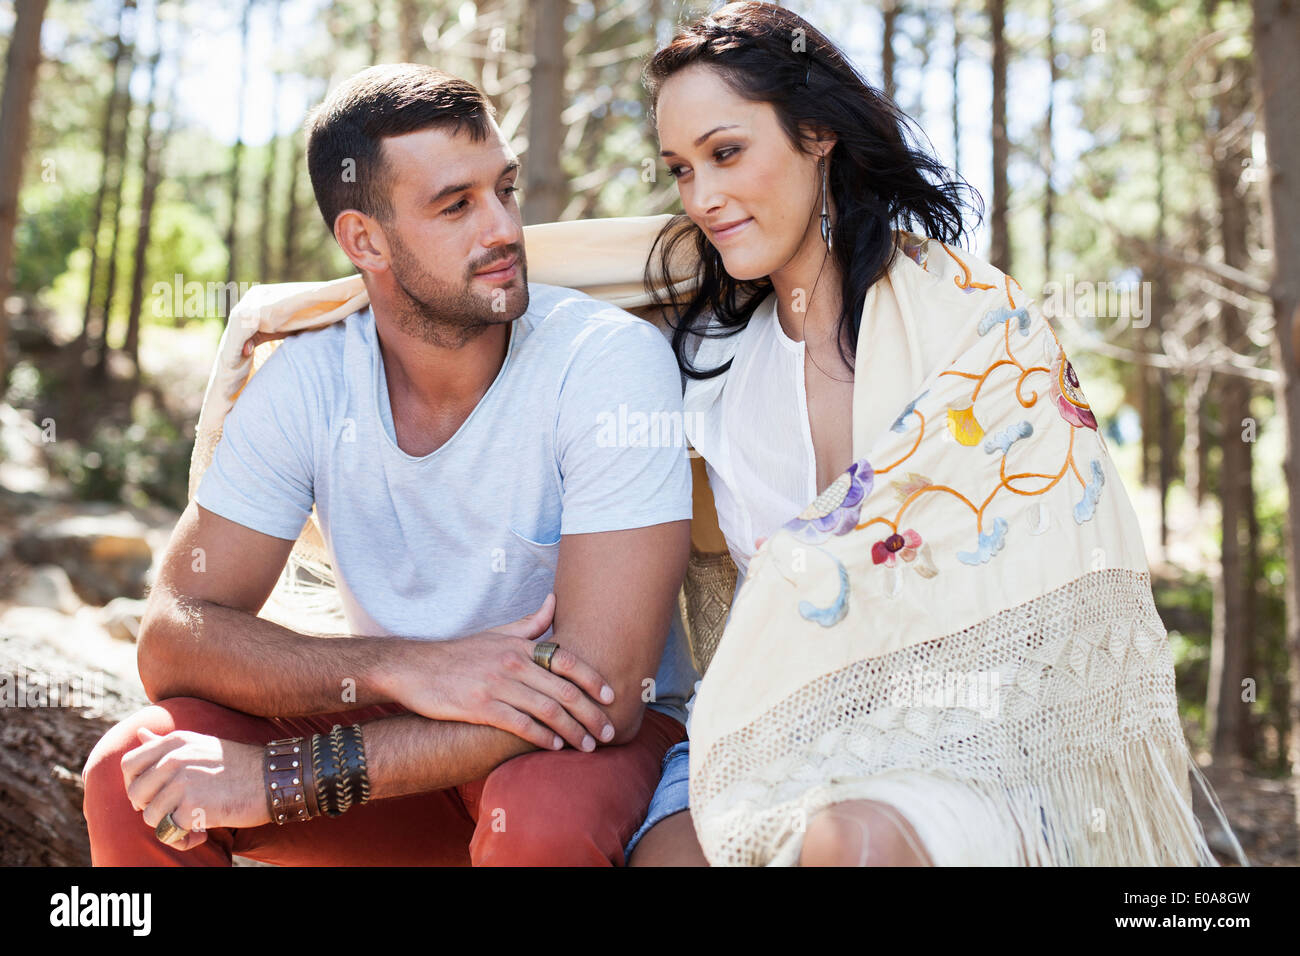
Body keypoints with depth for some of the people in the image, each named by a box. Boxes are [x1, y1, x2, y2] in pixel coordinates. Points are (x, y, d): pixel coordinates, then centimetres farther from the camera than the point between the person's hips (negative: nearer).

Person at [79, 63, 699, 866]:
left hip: (596, 737, -2)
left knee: (542, 817, -35)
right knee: (136, 767, -18)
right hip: (401, 726, 3)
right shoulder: (304, 383, -10)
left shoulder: (614, 360, -22)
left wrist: (284, 776, -29)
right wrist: (406, 667, -31)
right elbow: (171, 639, -13)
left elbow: (603, 688, -27)